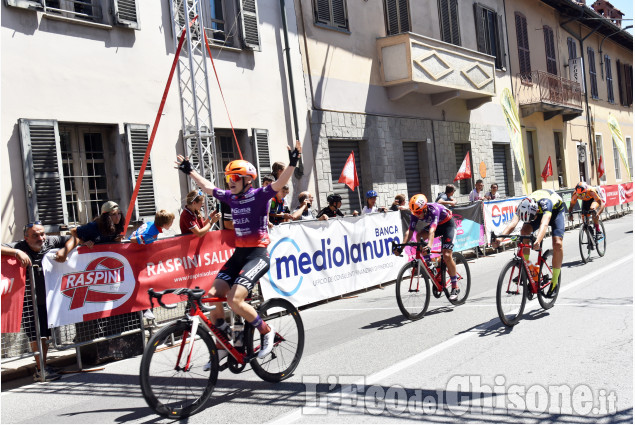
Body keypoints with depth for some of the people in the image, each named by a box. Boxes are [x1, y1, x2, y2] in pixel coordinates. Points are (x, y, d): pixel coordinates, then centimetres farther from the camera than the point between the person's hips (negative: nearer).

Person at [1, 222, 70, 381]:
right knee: (37, 336, -3)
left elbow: (71, 239, 10)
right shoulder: (19, 247, -13)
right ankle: (40, 370, 9)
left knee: (46, 334, 13)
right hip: (29, 301, -5)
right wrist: (17, 252, -35)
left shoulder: (50, 242, -1)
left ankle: (42, 366, 26)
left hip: (47, 298, 5)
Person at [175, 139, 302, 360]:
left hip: (258, 254, -7)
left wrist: (292, 163, -39)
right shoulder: (231, 197, 10)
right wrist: (189, 171, 32)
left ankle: (267, 331, 2)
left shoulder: (259, 195, -8)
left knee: (234, 299, -21)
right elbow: (208, 187, 24)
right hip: (239, 253, 7)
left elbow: (279, 183, -24)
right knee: (213, 296, -4)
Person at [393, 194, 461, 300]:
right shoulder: (415, 214, -20)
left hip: (448, 224, -6)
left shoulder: (433, 209, -37)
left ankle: (455, 287, -6)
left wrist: (429, 245, -64)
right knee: (419, 235, -22)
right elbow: (409, 231, -25)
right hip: (436, 225, 6)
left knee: (446, 255, -18)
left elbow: (432, 230, -50)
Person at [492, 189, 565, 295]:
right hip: (540, 211, 4)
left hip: (556, 209, -4)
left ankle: (554, 282, -5)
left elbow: (544, 224, -59)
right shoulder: (523, 206, -32)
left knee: (557, 243, -20)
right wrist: (499, 237, -61)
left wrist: (538, 241, -77)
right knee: (524, 231, -25)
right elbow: (512, 223, -44)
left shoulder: (545, 203, -44)